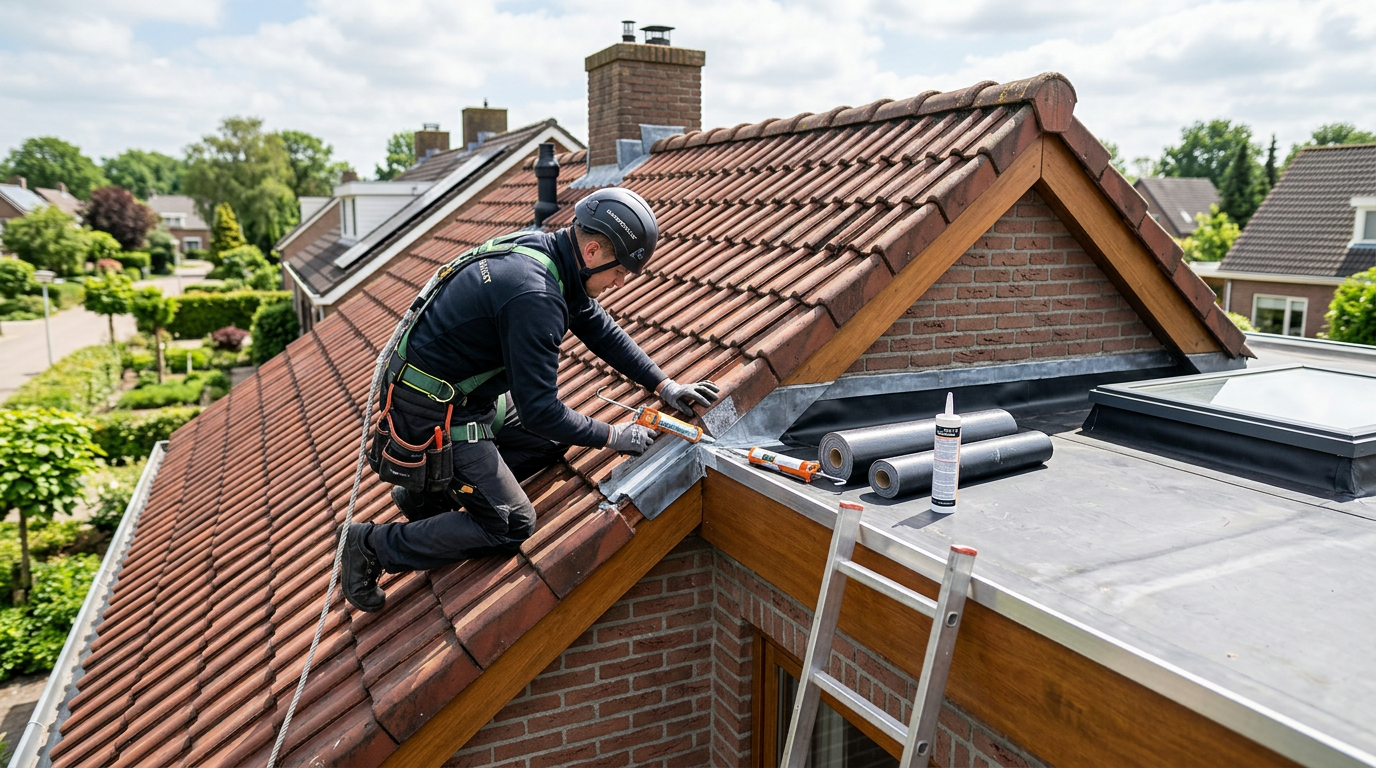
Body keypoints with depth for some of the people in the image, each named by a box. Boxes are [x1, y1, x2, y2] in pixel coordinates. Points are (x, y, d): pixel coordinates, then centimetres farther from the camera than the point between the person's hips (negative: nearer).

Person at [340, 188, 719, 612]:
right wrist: (612, 437, -13)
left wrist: (664, 385, 6)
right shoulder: (534, 296, -31)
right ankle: (373, 545, 5)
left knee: (556, 438, 15)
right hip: (436, 415, -10)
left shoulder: (543, 250, -2)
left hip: (470, 395, 10)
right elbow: (539, 409, -26)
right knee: (511, 525, -4)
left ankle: (432, 494, 17)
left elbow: (599, 328, 10)